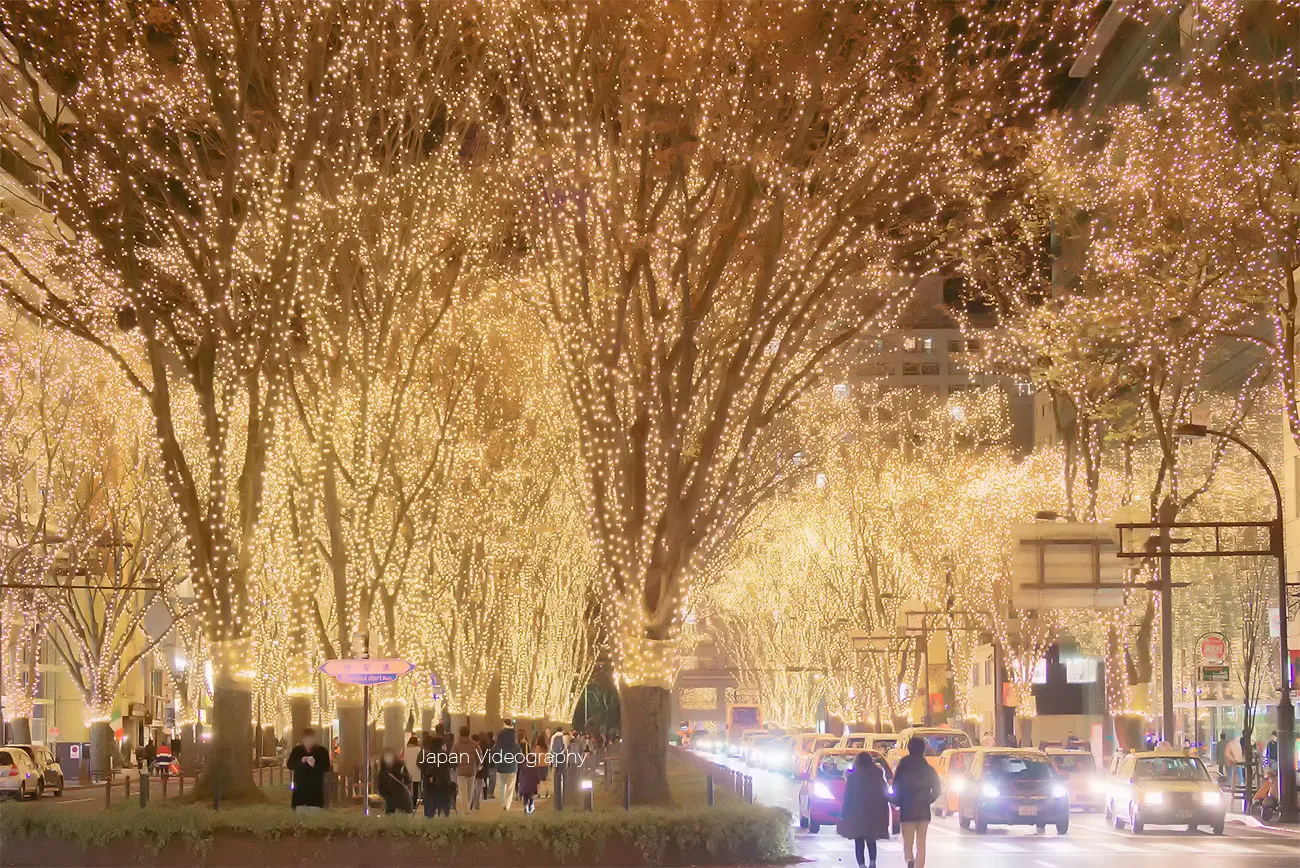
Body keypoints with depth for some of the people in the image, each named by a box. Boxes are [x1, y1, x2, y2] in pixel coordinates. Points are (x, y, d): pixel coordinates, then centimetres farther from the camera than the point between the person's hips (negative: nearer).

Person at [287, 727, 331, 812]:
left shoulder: (322, 751, 0)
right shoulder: (296, 750, 6)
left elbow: (327, 767, -5)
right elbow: (290, 765, 2)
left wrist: (315, 764, -24)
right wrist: (300, 761, -16)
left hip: (315, 790, -2)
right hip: (300, 789, 2)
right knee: (300, 813, 2)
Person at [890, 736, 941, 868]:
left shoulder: (902, 768, -6)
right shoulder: (929, 770, -1)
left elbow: (896, 790, -6)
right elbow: (937, 790, 0)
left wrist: (898, 802, 13)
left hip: (907, 811, -1)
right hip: (924, 811, 2)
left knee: (908, 844, 3)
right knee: (921, 844, 9)